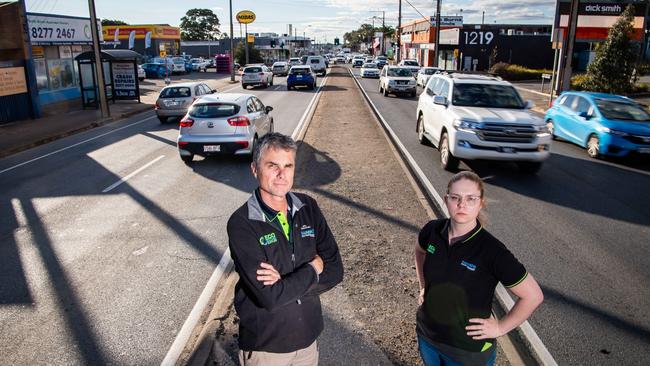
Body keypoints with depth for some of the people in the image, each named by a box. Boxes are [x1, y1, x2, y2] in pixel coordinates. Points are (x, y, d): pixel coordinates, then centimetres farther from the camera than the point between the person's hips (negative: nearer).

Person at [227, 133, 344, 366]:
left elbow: (335, 270, -7)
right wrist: (312, 268, -15)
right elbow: (270, 298, -26)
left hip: (308, 335, 4)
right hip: (265, 345, -4)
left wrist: (287, 283, -20)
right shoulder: (241, 224, -21)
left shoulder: (308, 208, -6)